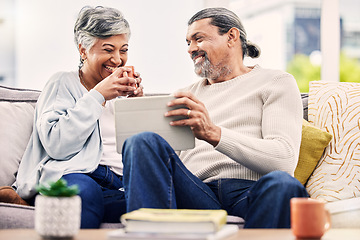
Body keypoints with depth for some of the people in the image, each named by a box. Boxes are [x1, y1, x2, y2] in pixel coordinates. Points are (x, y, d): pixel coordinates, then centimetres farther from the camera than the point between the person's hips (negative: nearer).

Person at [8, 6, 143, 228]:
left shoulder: (122, 92, 27)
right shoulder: (64, 83, 12)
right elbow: (55, 145, -7)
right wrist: (98, 96, -5)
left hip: (120, 184, 3)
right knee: (83, 190, -41)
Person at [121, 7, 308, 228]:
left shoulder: (276, 82, 15)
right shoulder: (190, 93, 30)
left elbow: (285, 160, -4)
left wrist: (214, 133, -17)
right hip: (195, 197, 4)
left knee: (282, 183, -39)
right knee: (144, 142, -23)